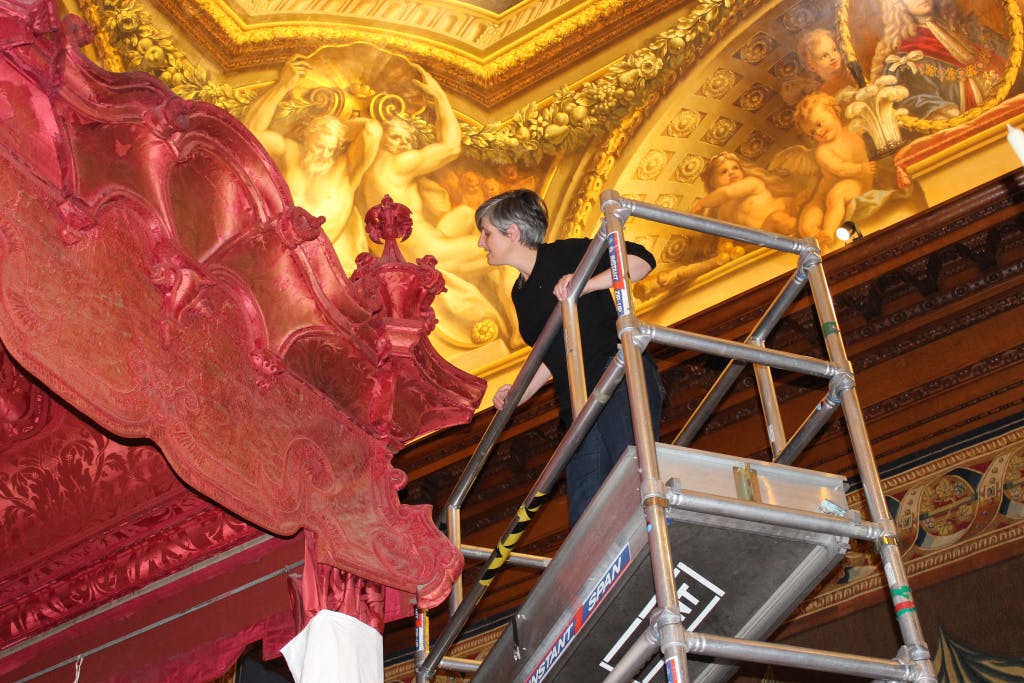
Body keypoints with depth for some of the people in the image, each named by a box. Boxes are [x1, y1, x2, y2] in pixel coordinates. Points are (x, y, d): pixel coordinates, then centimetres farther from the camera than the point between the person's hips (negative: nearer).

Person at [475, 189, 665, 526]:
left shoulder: (566, 255, -2)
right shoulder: (520, 292, 21)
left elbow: (642, 260, -10)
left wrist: (587, 284, -23)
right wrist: (521, 392, 17)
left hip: (624, 385, -8)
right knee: (584, 514, 0)